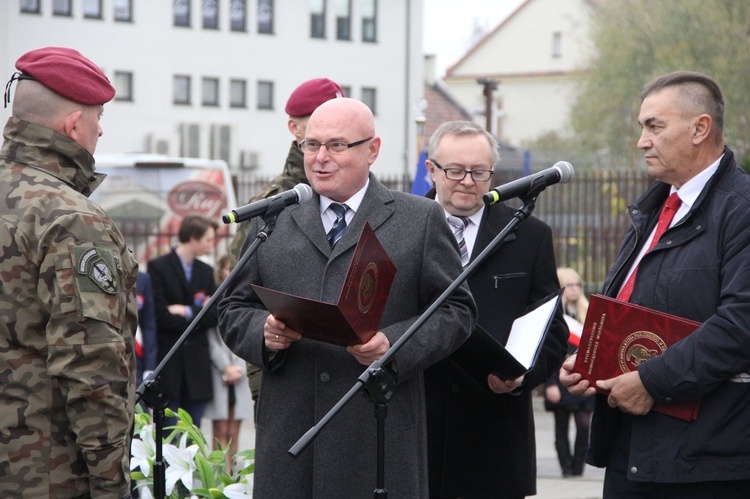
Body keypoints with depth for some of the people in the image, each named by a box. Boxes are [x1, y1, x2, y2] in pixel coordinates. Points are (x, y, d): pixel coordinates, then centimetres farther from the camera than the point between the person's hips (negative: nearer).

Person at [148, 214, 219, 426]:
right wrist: (198, 314, -4)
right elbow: (161, 315, -12)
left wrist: (188, 312, -9)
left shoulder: (206, 271, 15)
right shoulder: (158, 267, -3)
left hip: (197, 363, 5)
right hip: (168, 362, -5)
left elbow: (214, 315, 6)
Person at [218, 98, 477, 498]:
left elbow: (455, 311, 4)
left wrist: (395, 346, -12)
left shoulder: (420, 220, 7)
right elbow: (234, 310, 16)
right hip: (288, 432, 2)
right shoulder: (270, 222, 15)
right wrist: (264, 332, -7)